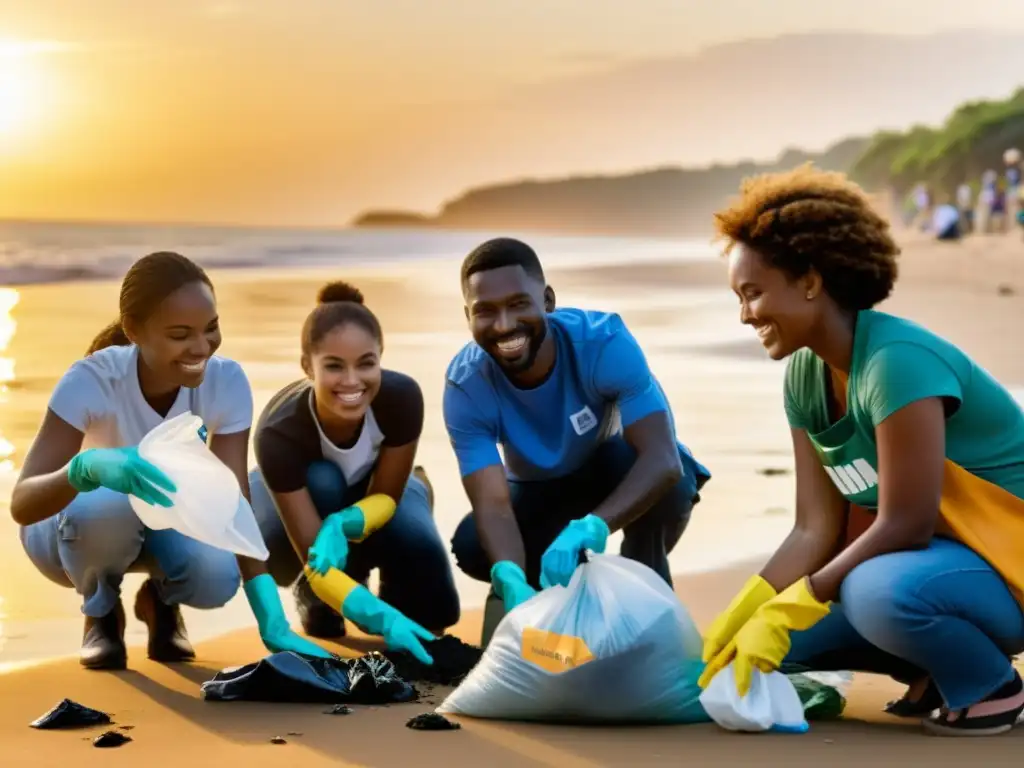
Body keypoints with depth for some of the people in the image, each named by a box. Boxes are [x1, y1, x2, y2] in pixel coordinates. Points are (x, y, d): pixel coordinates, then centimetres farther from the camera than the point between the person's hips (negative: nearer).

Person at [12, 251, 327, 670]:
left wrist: (272, 620, -40)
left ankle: (160, 601, 7)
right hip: (74, 526, -2)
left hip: (163, 518, 2)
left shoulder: (227, 381, -24)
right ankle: (101, 612, -4)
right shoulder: (91, 381, -33)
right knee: (107, 504, -38)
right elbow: (21, 504, -41)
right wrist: (87, 467, -64)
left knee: (216, 577, -31)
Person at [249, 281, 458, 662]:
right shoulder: (279, 431, -40)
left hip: (369, 493, 2)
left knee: (431, 608, -24)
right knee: (320, 481, -39)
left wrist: (342, 524, -46)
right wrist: (380, 616, -57)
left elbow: (387, 496, -23)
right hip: (287, 500, -2)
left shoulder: (402, 396, -35)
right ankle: (316, 597, -10)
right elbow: (313, 553, -42)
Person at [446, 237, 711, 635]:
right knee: (472, 546, -27)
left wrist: (591, 527, -61)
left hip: (622, 477, -2)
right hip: (542, 489, 2)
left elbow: (664, 458, -43)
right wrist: (512, 580, -58)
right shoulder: (466, 383, -26)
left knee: (673, 481, -37)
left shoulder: (605, 342, -32)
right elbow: (492, 502, -34)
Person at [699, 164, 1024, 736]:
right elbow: (817, 529, -3)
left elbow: (904, 525, -27)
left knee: (879, 592, -38)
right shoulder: (804, 377, 0)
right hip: (935, 555, 9)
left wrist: (788, 609, -25)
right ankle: (939, 669, 11)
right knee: (772, 633, -3)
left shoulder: (897, 360, -26)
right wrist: (740, 618, -16)